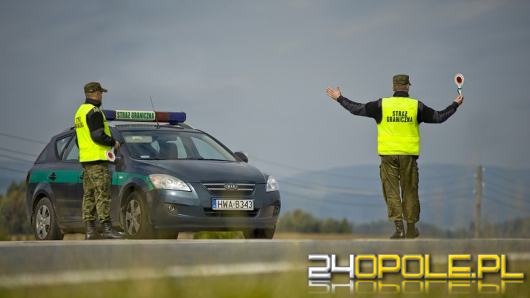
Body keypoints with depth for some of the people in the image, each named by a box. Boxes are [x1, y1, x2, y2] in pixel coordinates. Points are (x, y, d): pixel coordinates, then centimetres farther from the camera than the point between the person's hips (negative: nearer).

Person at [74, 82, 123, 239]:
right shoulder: (94, 112, -13)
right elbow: (98, 136, -22)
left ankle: (89, 230, 8)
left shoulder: (80, 112, 18)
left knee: (89, 195, 9)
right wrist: (113, 142, -8)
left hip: (85, 159, 10)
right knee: (102, 194, -11)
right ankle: (107, 229, -15)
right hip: (98, 161, -10)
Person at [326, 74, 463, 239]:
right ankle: (411, 228, 16)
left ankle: (399, 226, -8)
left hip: (388, 154, -1)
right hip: (409, 154, 1)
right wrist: (455, 104, 23)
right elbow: (439, 117, 8)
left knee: (391, 191, 3)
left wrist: (339, 98, 16)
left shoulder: (382, 105, -2)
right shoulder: (416, 106, 0)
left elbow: (357, 109, 2)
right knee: (409, 191, 10)